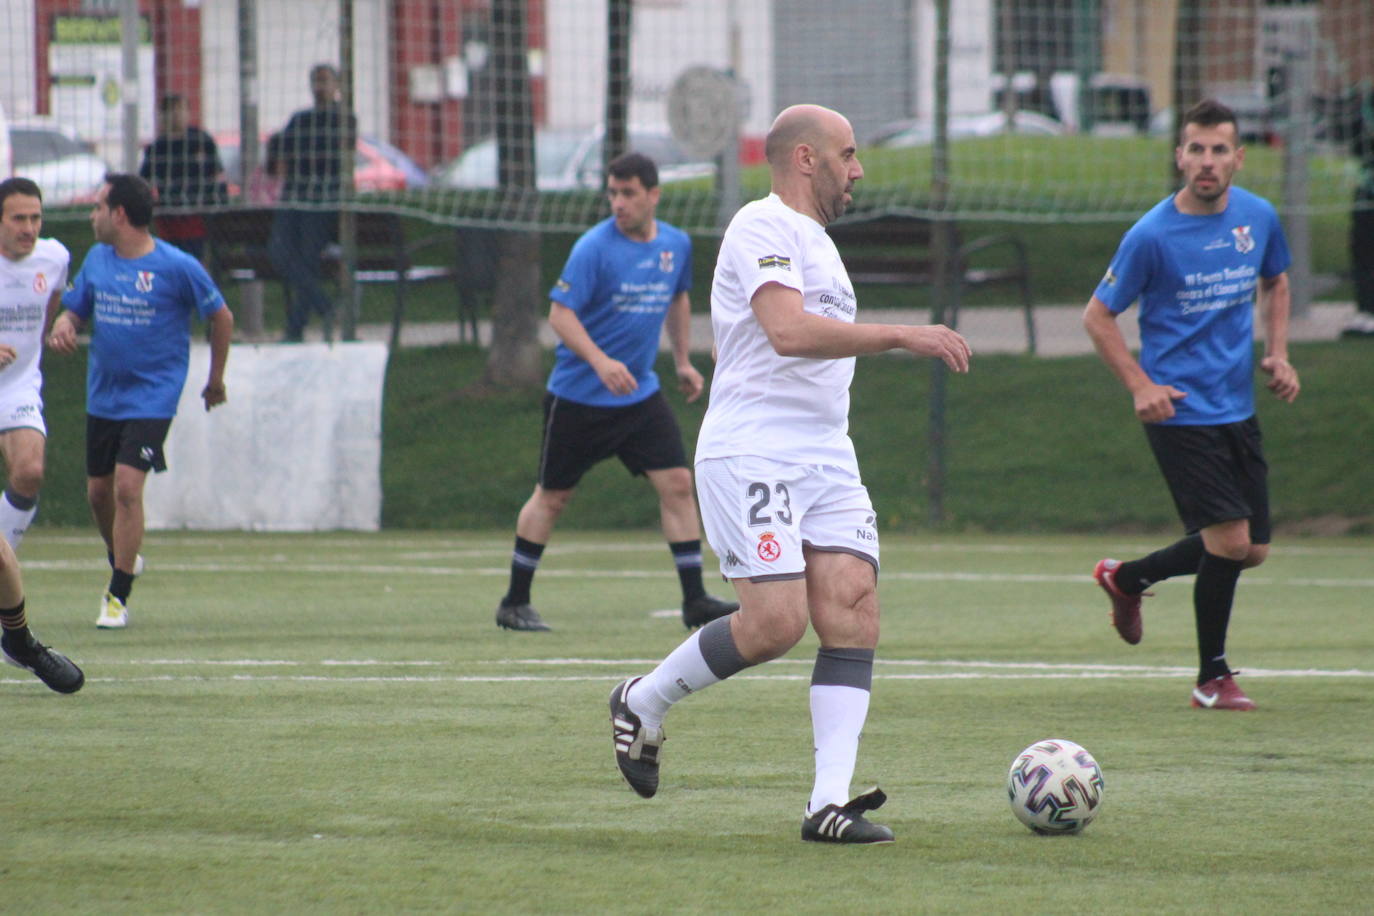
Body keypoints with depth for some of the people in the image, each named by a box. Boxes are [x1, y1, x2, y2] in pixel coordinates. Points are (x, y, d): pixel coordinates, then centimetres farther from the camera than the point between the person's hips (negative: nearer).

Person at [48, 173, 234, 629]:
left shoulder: (177, 267, -12)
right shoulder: (96, 259, 4)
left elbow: (221, 317, 0)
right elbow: (75, 309, 14)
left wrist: (215, 380, 6)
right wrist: (63, 325, -11)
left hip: (151, 398, -6)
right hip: (102, 397, 6)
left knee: (127, 487, -16)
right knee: (99, 491, 11)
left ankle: (118, 597, -8)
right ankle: (122, 564, 39)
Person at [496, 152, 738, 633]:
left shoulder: (677, 244, 3)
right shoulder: (594, 247, -15)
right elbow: (560, 313, -18)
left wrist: (683, 361, 20)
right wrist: (600, 361, -30)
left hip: (640, 395, 5)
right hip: (579, 395, -5)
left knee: (677, 483, -6)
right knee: (552, 496, 4)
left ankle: (695, 599, -1)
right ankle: (514, 602, 16)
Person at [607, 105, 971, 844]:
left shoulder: (813, 240, 23)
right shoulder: (763, 228, -9)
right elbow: (788, 332, -23)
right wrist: (902, 336, -24)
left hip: (826, 459, 9)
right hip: (750, 455, -9)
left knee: (853, 615, -8)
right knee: (776, 623, -16)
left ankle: (830, 804, -13)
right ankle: (643, 704, 8)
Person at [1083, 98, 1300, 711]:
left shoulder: (1259, 218, 2)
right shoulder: (1153, 235, -13)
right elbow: (1098, 316, -5)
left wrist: (1277, 353, 7)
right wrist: (1139, 385, -15)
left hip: (1238, 407, 6)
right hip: (1180, 409, -6)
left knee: (1252, 551, 9)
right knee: (1229, 540, -13)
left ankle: (1126, 577, 32)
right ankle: (1213, 678, 6)